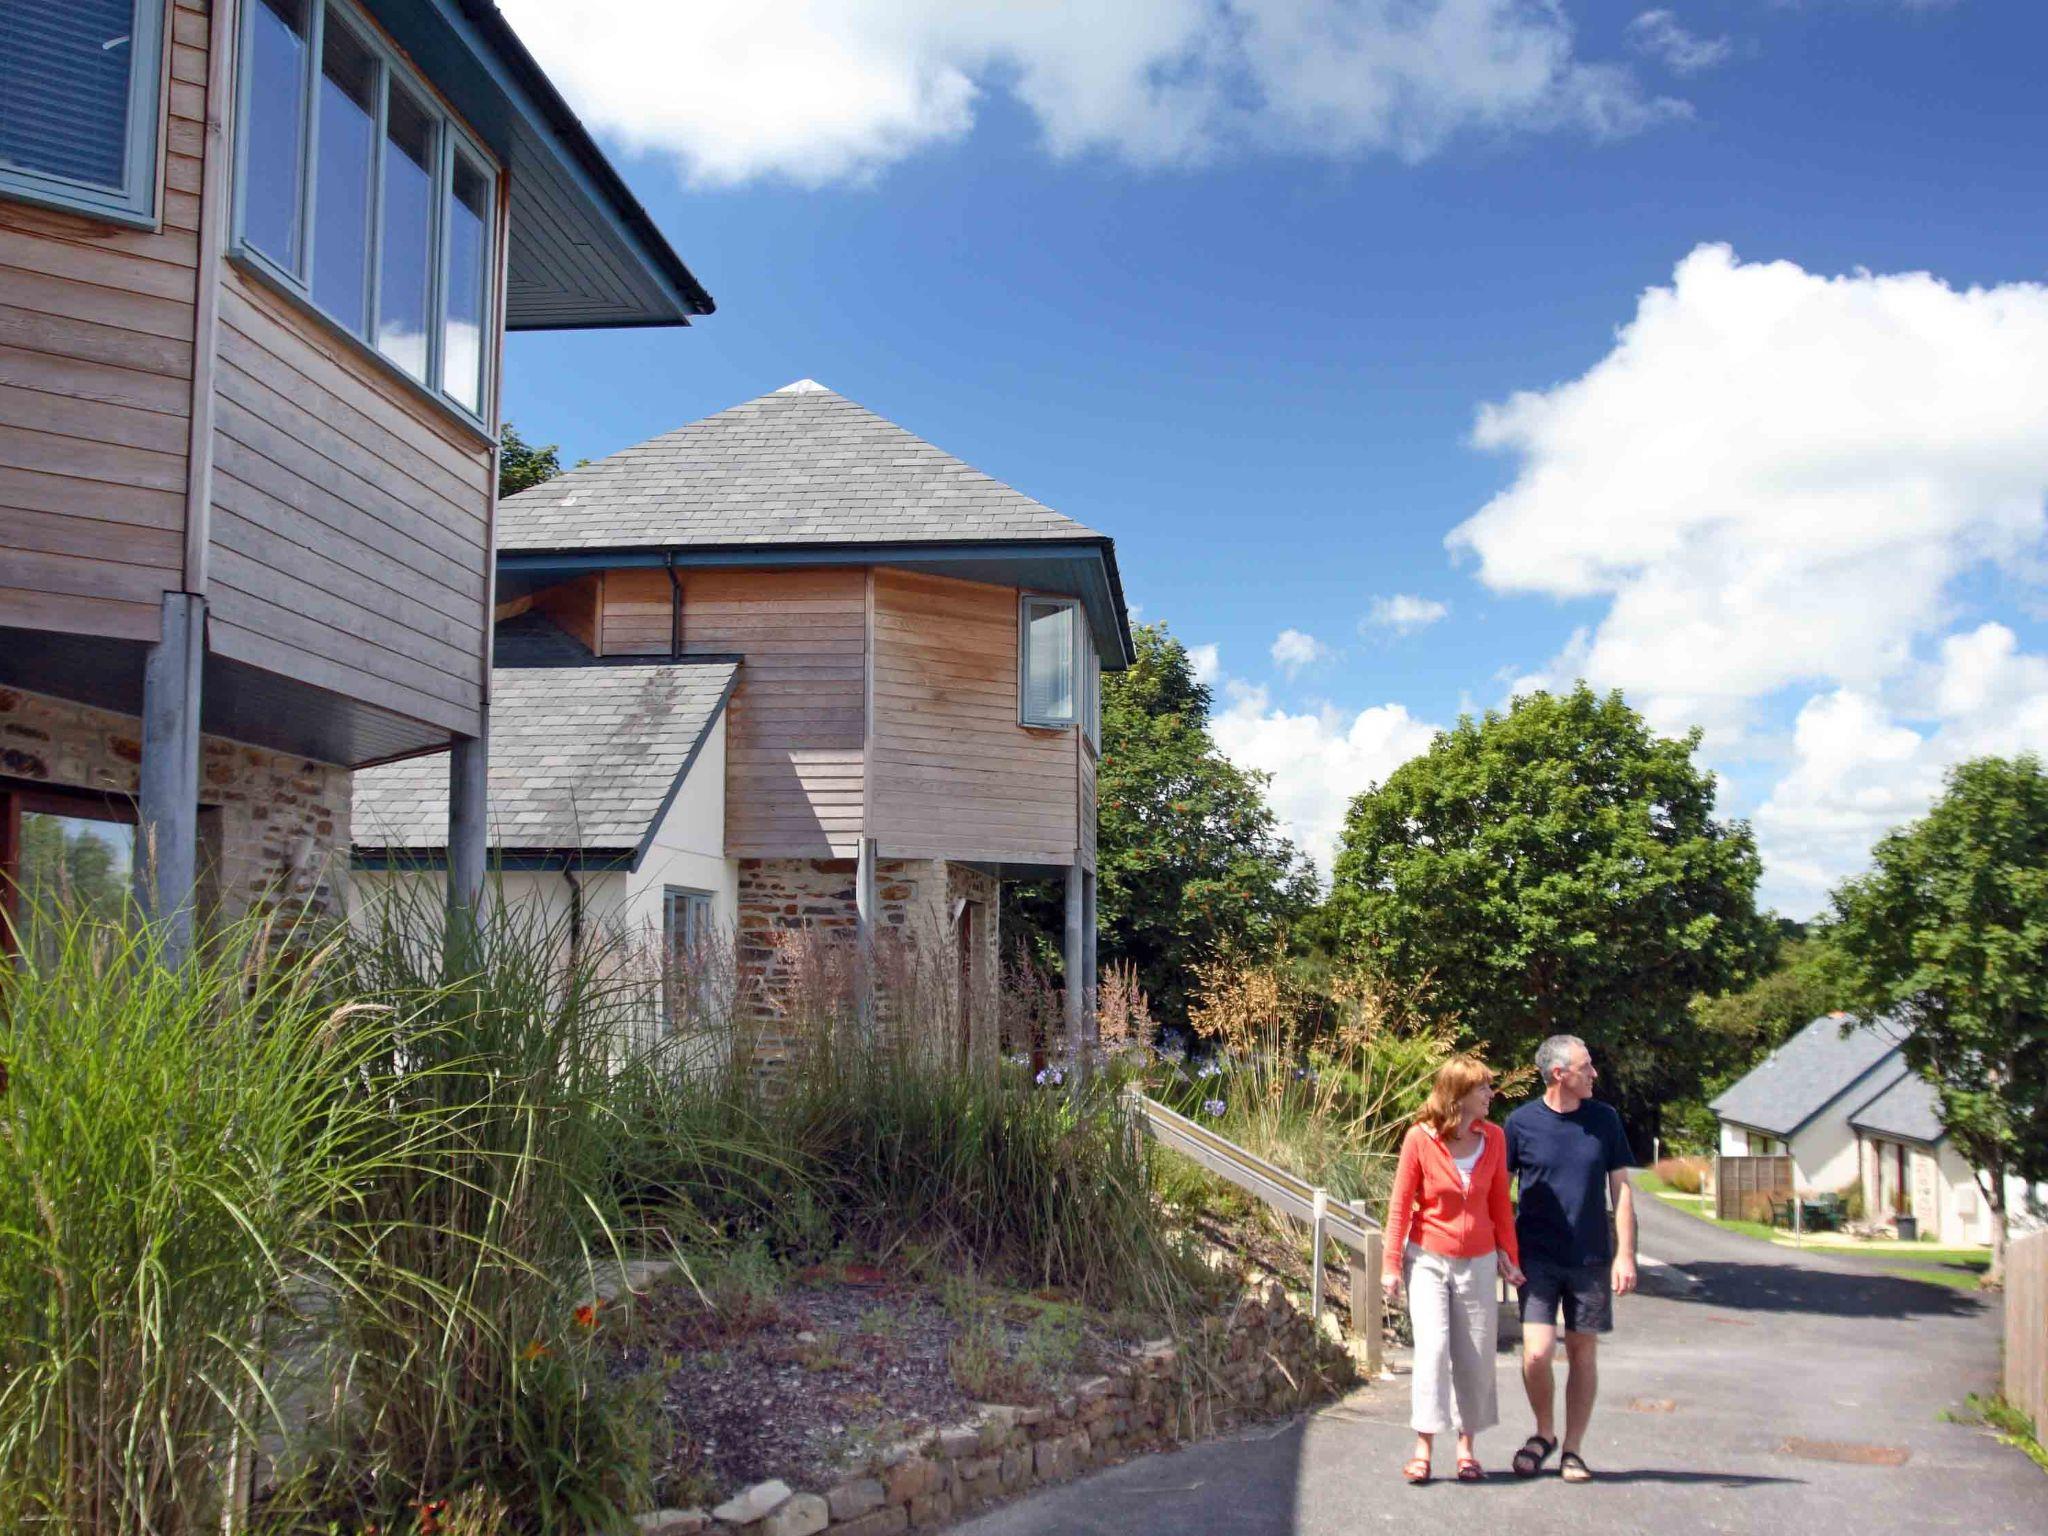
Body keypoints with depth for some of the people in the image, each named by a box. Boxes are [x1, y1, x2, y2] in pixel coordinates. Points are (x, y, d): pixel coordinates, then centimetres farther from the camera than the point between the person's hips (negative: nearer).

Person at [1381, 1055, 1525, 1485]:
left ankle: (1466, 1446, 19)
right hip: (1428, 1258, -3)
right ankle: (1423, 1445, -3)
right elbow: (1400, 1204, -6)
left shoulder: (1493, 1137, -2)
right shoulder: (1420, 1138, -13)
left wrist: (1507, 1253, 8)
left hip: (1477, 1261, 3)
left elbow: (1499, 1202, 8)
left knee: (1475, 1356, 5)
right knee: (1432, 1345, -12)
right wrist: (1392, 1264, -5)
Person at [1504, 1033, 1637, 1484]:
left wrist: (1625, 1255, -2)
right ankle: (1544, 1432, 14)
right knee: (1537, 1351, -11)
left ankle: (1572, 1450, 19)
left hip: (1591, 1258, 2)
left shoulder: (1605, 1120, 2)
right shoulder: (1522, 1122, -4)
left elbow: (1621, 1189, 5)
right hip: (1538, 1257, -2)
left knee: (1583, 1352, 6)